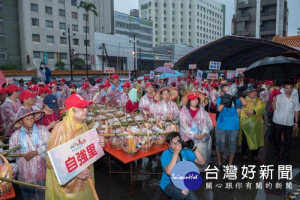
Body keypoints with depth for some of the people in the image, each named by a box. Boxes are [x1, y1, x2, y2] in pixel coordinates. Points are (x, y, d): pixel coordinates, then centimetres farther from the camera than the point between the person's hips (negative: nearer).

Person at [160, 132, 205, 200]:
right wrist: (176, 153, -33)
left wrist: (194, 149, -20)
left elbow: (202, 162, -6)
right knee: (184, 192, -30)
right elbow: (169, 172, -32)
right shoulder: (166, 154, -17)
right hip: (168, 184, -4)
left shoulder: (185, 151, -4)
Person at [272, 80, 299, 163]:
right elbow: (274, 108, -4)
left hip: (289, 123, 2)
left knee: (288, 140, 8)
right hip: (278, 122, -1)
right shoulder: (279, 97, -6)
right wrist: (274, 101, -23)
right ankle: (279, 153, 34)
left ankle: (285, 157, 24)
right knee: (277, 138, 12)